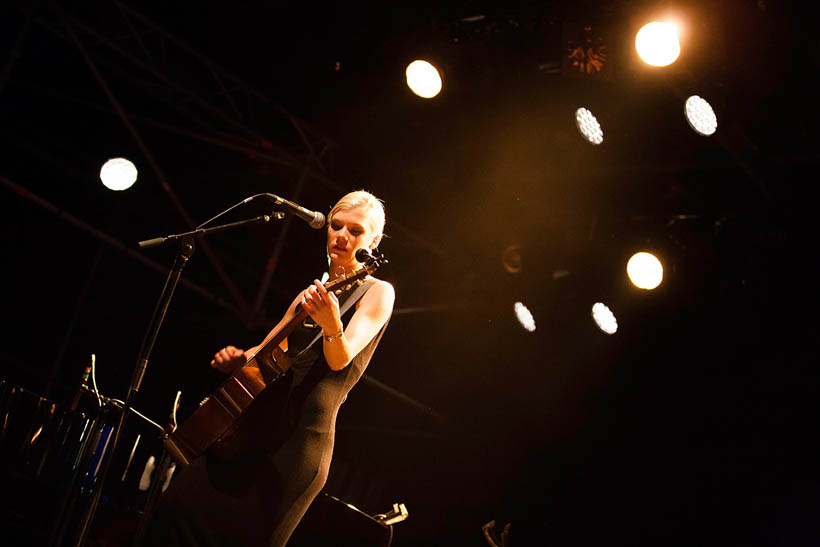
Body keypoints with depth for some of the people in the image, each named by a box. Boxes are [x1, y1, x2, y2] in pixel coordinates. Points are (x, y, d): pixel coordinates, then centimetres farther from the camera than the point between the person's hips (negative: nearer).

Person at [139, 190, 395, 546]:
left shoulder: (377, 292, -2)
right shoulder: (312, 292, 19)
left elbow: (340, 359, -16)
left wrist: (332, 324, -37)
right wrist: (240, 359, 2)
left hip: (300, 437, -6)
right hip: (259, 423, 7)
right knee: (177, 511, -2)